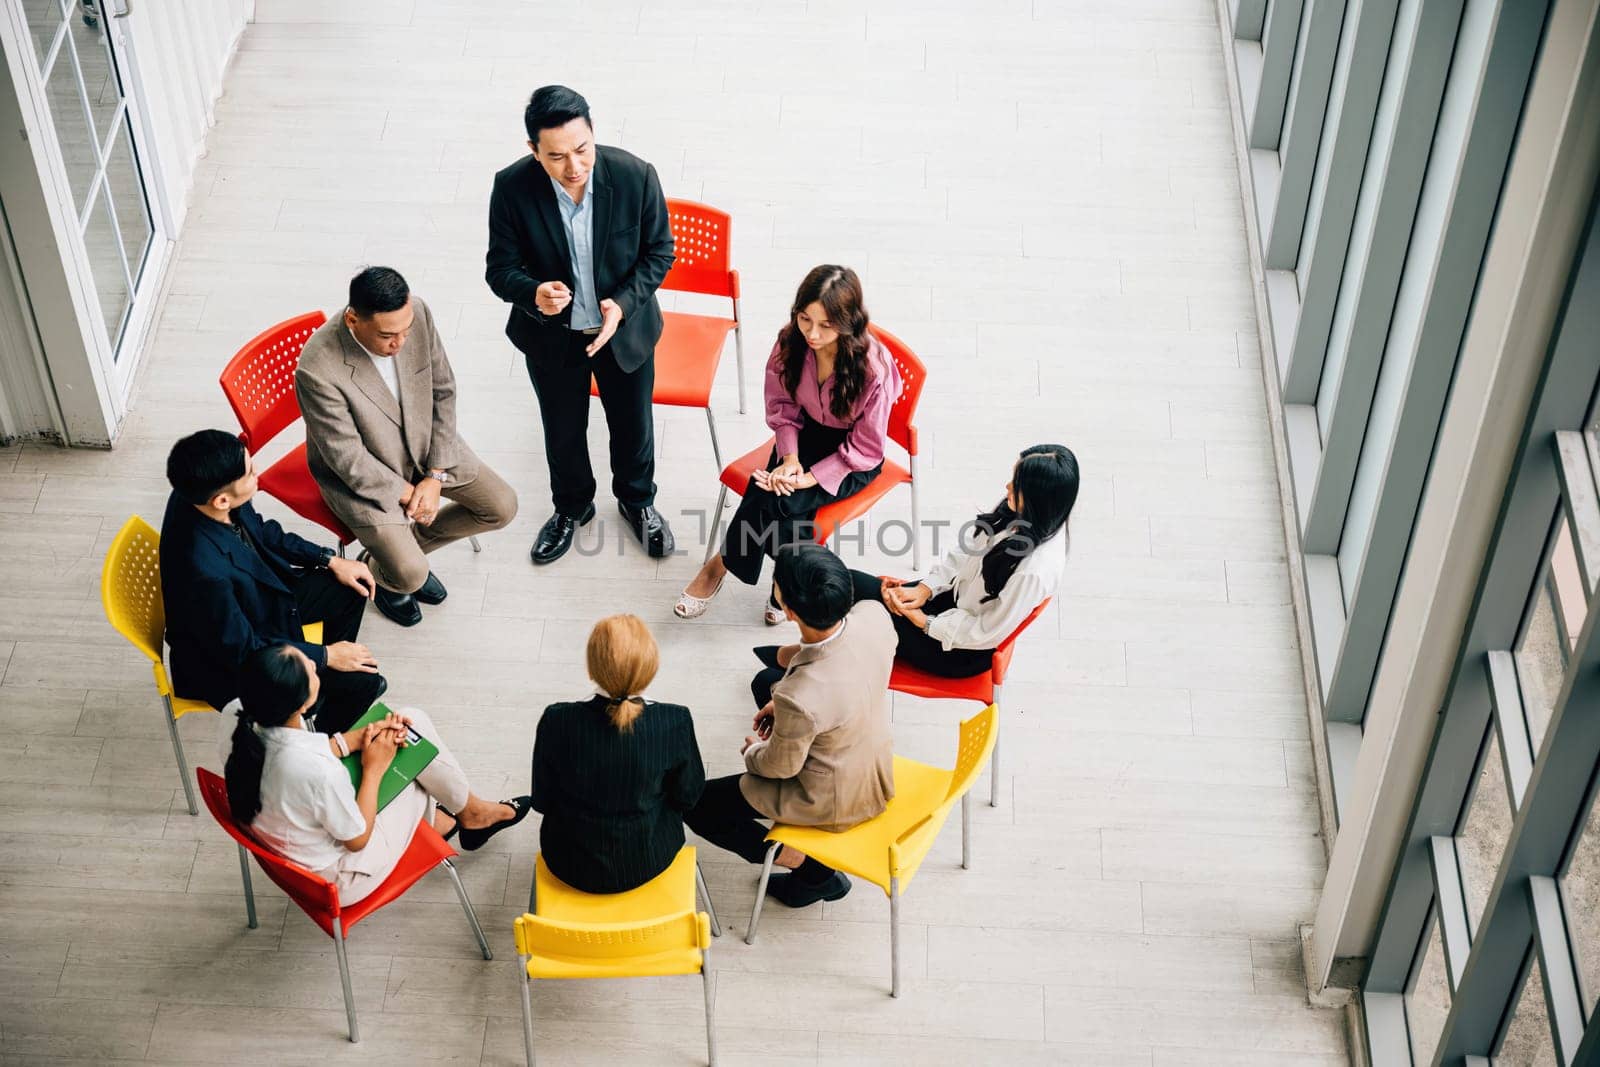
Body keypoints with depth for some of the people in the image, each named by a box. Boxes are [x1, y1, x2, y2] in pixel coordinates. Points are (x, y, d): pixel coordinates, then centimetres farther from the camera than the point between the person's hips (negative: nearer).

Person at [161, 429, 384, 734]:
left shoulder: (203, 492, -19)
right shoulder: (203, 570, -42)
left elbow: (261, 532, 4)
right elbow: (241, 650, -27)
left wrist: (329, 560, 1)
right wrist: (324, 656, -18)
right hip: (229, 662, -8)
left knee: (352, 590, 11)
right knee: (362, 682, -11)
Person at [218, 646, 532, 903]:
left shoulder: (236, 718, -23)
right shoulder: (319, 773, -42)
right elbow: (357, 840, -21)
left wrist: (357, 738, -7)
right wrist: (374, 769, -11)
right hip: (336, 882, -6)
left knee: (412, 718, 9)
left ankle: (439, 820, 34)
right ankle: (471, 814, 37)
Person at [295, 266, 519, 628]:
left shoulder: (416, 313, -21)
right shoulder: (317, 370, -36)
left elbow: (442, 390, -7)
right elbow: (348, 459, -25)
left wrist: (435, 476, -11)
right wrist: (406, 495, -15)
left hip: (424, 440, 6)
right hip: (363, 474, -5)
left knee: (502, 507, 0)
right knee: (410, 575, -18)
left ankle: (409, 546, 21)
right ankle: (376, 570, 22)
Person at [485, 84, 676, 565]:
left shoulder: (635, 175, -25)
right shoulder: (512, 187, -25)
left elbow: (659, 251, -10)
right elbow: (500, 268, -15)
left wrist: (623, 303, -25)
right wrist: (533, 293, -38)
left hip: (626, 329, 0)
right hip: (551, 336, 0)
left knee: (633, 423, 23)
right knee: (563, 430, 23)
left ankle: (637, 500, 53)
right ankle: (572, 507, 52)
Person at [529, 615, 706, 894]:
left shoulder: (557, 721, -25)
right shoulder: (674, 722, -25)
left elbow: (542, 800, -9)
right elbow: (687, 796, -8)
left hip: (571, 865, 0)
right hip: (647, 862, 0)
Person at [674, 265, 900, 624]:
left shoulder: (874, 368, -29)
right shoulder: (791, 343, -16)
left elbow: (866, 448, -18)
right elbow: (782, 406, 0)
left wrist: (810, 477, -25)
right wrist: (789, 457, -17)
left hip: (853, 459, -4)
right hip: (806, 434, 4)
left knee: (784, 501, -25)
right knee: (767, 489, -25)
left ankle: (723, 563, 0)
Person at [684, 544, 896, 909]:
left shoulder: (799, 699, -41)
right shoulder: (874, 616, -25)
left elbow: (781, 767, -19)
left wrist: (753, 751, 2)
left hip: (834, 804, -6)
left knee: (694, 805, 10)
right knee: (764, 682, 26)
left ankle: (812, 870, 15)